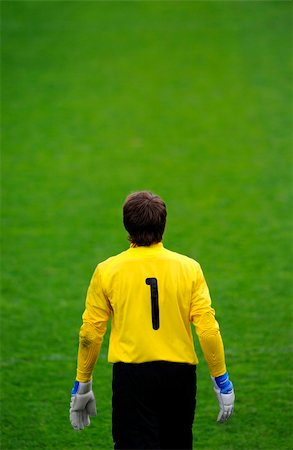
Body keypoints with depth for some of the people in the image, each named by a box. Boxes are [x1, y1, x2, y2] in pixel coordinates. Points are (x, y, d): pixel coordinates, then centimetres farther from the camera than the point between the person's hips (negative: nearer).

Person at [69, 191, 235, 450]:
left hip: (131, 374, -2)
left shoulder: (107, 271, -3)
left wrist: (82, 385, 10)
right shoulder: (189, 268, -2)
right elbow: (208, 329, -6)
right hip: (179, 373, 2)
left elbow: (90, 333, -1)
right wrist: (221, 379, 5)